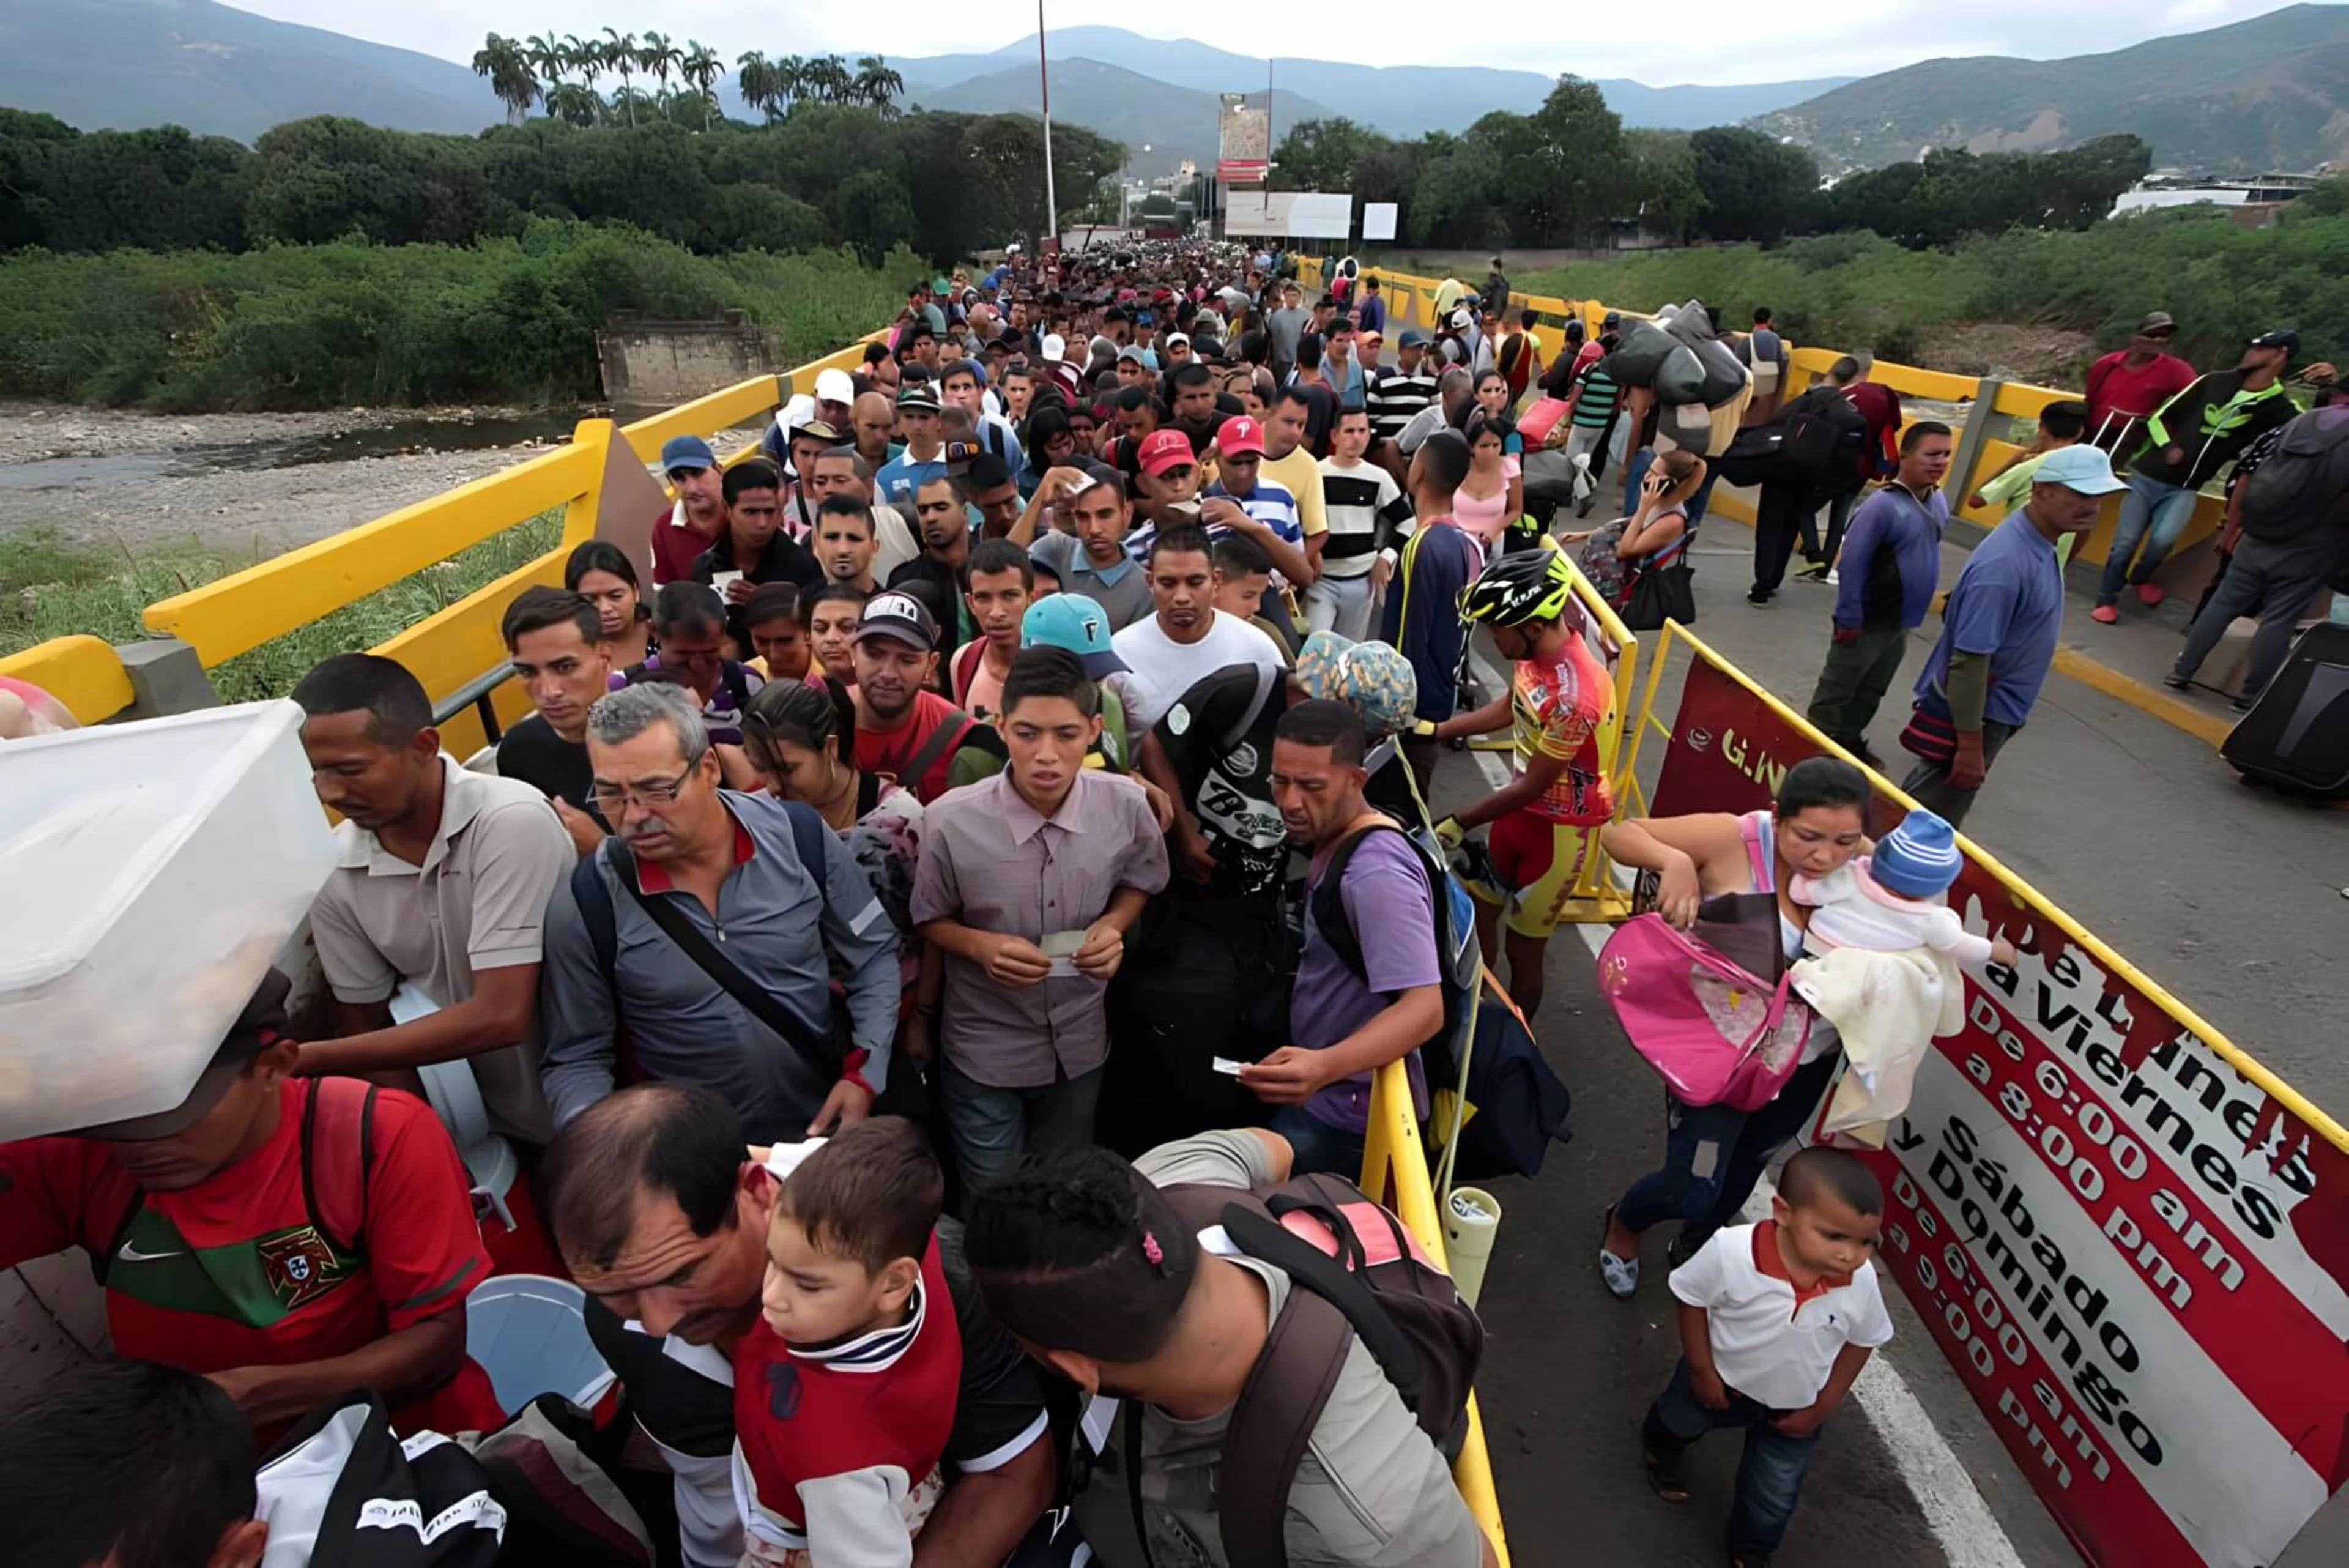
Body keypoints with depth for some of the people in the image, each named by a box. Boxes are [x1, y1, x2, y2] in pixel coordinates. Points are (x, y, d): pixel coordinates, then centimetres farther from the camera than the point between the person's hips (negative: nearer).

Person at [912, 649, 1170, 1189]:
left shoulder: (1125, 805, -19)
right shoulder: (952, 820, -24)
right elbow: (929, 921, -6)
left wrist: (1113, 926, -17)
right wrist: (981, 946, -26)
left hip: (1080, 1042, 3)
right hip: (984, 1050, -2)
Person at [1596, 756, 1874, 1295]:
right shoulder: (1733, 840, -25)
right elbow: (1618, 834, -20)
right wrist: (1674, 861, -39)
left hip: (1811, 1055, 5)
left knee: (1746, 1168, 26)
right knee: (1692, 1189, -2)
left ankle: (1695, 1247, 58)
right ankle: (1623, 1224, 36)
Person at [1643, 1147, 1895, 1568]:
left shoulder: (1862, 1283, -31)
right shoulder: (1731, 1251, -41)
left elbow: (1860, 1342, -10)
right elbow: (1691, 1300, -21)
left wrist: (1822, 1408, -5)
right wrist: (1702, 1370, -16)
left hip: (1795, 1406, 1)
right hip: (1722, 1379, -1)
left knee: (1775, 1495, 23)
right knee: (1677, 1421, 30)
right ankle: (1661, 1448, 68)